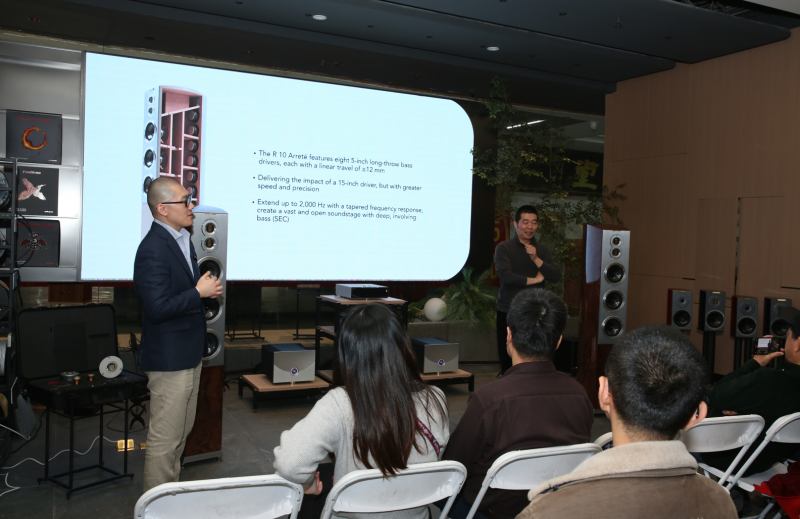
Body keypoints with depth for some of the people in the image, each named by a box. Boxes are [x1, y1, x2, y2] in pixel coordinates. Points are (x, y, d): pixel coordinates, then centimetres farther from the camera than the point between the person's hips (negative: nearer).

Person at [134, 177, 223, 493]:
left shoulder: (181, 239, 10)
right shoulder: (153, 250, -22)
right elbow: (157, 309, -27)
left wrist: (206, 288, 7)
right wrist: (199, 293, -20)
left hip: (188, 354, 10)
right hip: (169, 359, -10)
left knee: (182, 431, 22)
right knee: (165, 438, 1)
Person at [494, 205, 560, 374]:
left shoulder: (542, 250, 10)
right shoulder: (503, 248, -2)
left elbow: (556, 277, 0)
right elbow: (505, 275, -16)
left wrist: (536, 259, -13)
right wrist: (534, 280, -6)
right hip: (508, 312, -2)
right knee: (508, 361, 3)